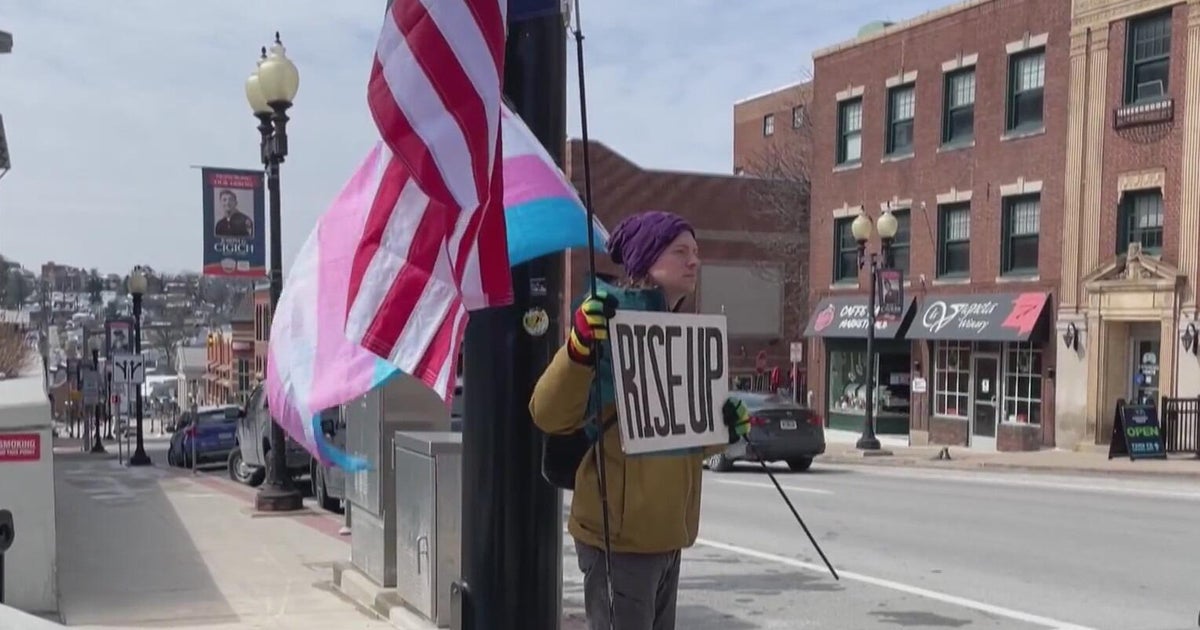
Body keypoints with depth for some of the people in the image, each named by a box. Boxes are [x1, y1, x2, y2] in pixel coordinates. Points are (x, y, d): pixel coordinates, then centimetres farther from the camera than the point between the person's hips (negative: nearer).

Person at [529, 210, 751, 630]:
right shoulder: (612, 325, -13)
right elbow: (548, 414, -21)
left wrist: (724, 428, 1)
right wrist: (580, 348, -36)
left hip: (666, 533, 9)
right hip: (619, 532, -9)